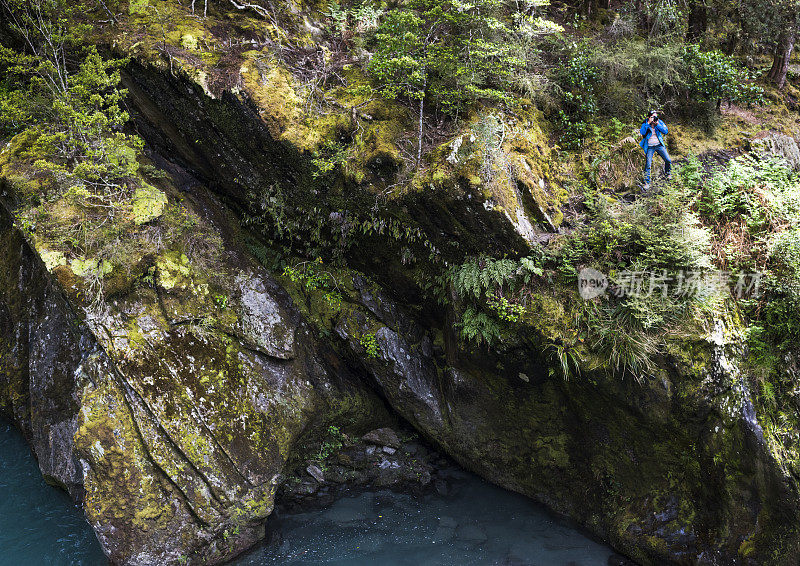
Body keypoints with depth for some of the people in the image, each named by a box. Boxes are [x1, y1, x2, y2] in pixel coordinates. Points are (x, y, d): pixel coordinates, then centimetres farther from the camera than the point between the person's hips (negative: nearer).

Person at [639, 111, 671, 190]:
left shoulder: (659, 122, -1)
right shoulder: (645, 123, -7)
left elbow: (666, 131, -11)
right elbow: (642, 132, -24)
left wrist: (657, 124, -21)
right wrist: (648, 123, -28)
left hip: (659, 145, 3)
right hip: (650, 147, -3)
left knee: (668, 160, 1)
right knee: (648, 165, -10)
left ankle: (668, 174, 30)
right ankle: (646, 182, -1)